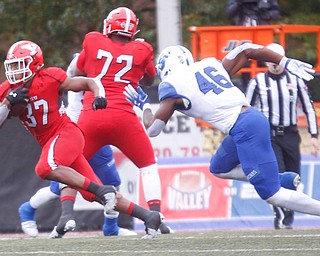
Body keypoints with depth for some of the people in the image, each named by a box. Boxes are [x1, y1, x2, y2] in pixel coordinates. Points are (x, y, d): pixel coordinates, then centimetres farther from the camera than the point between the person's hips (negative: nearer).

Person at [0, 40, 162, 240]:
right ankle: (148, 217, 8)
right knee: (93, 194, 3)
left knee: (46, 168, -34)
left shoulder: (49, 79, -10)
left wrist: (99, 96, -21)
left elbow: (91, 82, -1)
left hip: (66, 133, -6)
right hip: (49, 142, 6)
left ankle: (103, 191, -28)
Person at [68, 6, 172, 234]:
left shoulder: (93, 42, 8)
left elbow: (76, 74, 22)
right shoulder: (141, 51, 9)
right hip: (123, 117, 0)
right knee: (148, 166, 15)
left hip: (90, 117, 0)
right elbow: (148, 81, 28)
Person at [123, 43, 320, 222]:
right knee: (219, 168, 28)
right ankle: (287, 180, 16)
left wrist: (145, 105, 27)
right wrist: (287, 63, 18)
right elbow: (247, 50, 18)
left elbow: (152, 129, 7)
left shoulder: (171, 86, 3)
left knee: (273, 195, -4)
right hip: (253, 117, 8)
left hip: (244, 129, -8)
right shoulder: (210, 65, 21)